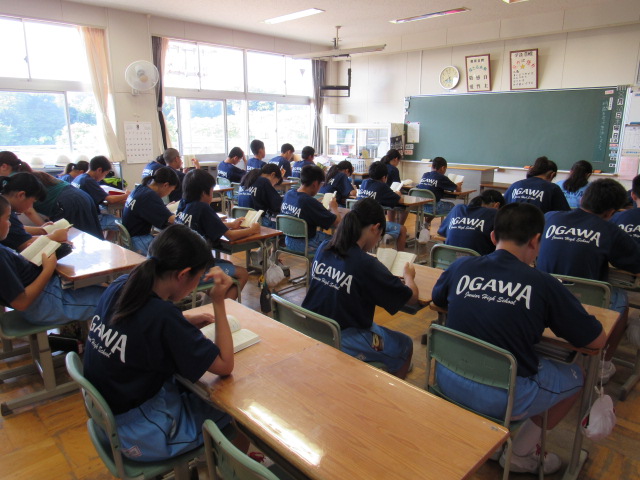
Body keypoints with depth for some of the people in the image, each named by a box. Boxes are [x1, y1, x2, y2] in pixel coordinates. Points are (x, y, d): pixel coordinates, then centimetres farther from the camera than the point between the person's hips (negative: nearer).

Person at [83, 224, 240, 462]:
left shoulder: (119, 287, -10)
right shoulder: (163, 316, -33)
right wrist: (219, 302, -22)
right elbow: (225, 365, -23)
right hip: (142, 436, -8)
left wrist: (185, 320, 2)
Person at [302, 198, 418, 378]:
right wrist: (408, 275, 10)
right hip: (343, 341, -7)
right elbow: (412, 297, -10)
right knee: (405, 345, 17)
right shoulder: (367, 264, -23)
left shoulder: (323, 248, -5)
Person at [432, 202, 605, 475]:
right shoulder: (542, 284, -14)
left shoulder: (460, 267, -5)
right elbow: (597, 341, -2)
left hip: (448, 383, 4)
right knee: (575, 376, 22)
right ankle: (521, 455, 30)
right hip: (504, 399, -4)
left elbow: (437, 300, 16)